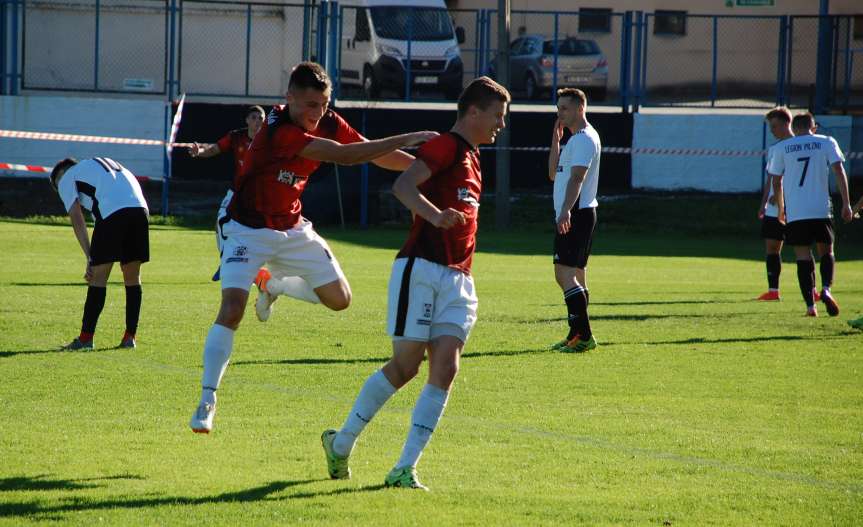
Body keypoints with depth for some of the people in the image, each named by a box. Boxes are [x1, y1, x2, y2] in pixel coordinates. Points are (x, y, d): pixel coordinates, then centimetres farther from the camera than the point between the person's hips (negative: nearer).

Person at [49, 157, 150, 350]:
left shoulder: (66, 179, 19)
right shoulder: (103, 163, 37)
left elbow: (76, 218, 7)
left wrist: (89, 258, 3)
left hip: (112, 214, -5)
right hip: (140, 209, 5)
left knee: (98, 278, 2)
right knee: (132, 277, 14)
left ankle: (85, 338, 4)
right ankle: (130, 337, 16)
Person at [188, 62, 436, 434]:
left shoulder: (329, 124, -6)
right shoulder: (279, 130, -30)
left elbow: (374, 154, 7)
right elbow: (344, 155, -36)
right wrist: (405, 140, -36)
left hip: (293, 229, 7)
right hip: (249, 232, -7)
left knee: (339, 299, 6)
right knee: (231, 310, -20)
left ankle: (275, 286, 34)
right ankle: (207, 401, -12)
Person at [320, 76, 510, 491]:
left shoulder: (470, 157, 22)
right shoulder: (446, 145, -7)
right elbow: (402, 185, -22)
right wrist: (435, 215, -39)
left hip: (457, 278, 8)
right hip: (421, 269, -8)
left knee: (445, 369, -7)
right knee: (405, 367, -5)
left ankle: (404, 469, -8)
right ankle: (341, 444, 15)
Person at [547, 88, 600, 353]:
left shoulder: (585, 139, -12)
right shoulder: (574, 139, 20)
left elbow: (577, 177, -26)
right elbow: (554, 173, 22)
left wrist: (566, 210, -38)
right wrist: (555, 139, 15)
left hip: (577, 214, -11)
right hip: (571, 215, 11)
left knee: (565, 273, -17)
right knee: (575, 276, 13)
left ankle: (583, 334, -20)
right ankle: (578, 335, 17)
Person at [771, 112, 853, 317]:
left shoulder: (783, 147, 7)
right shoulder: (826, 143, 5)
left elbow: (776, 182, 10)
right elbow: (838, 171, -5)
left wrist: (781, 208, 24)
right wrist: (846, 203, -5)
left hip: (795, 213, 0)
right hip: (821, 210, 0)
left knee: (803, 257, 3)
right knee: (826, 251, 16)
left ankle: (810, 305, -5)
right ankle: (826, 289, -10)